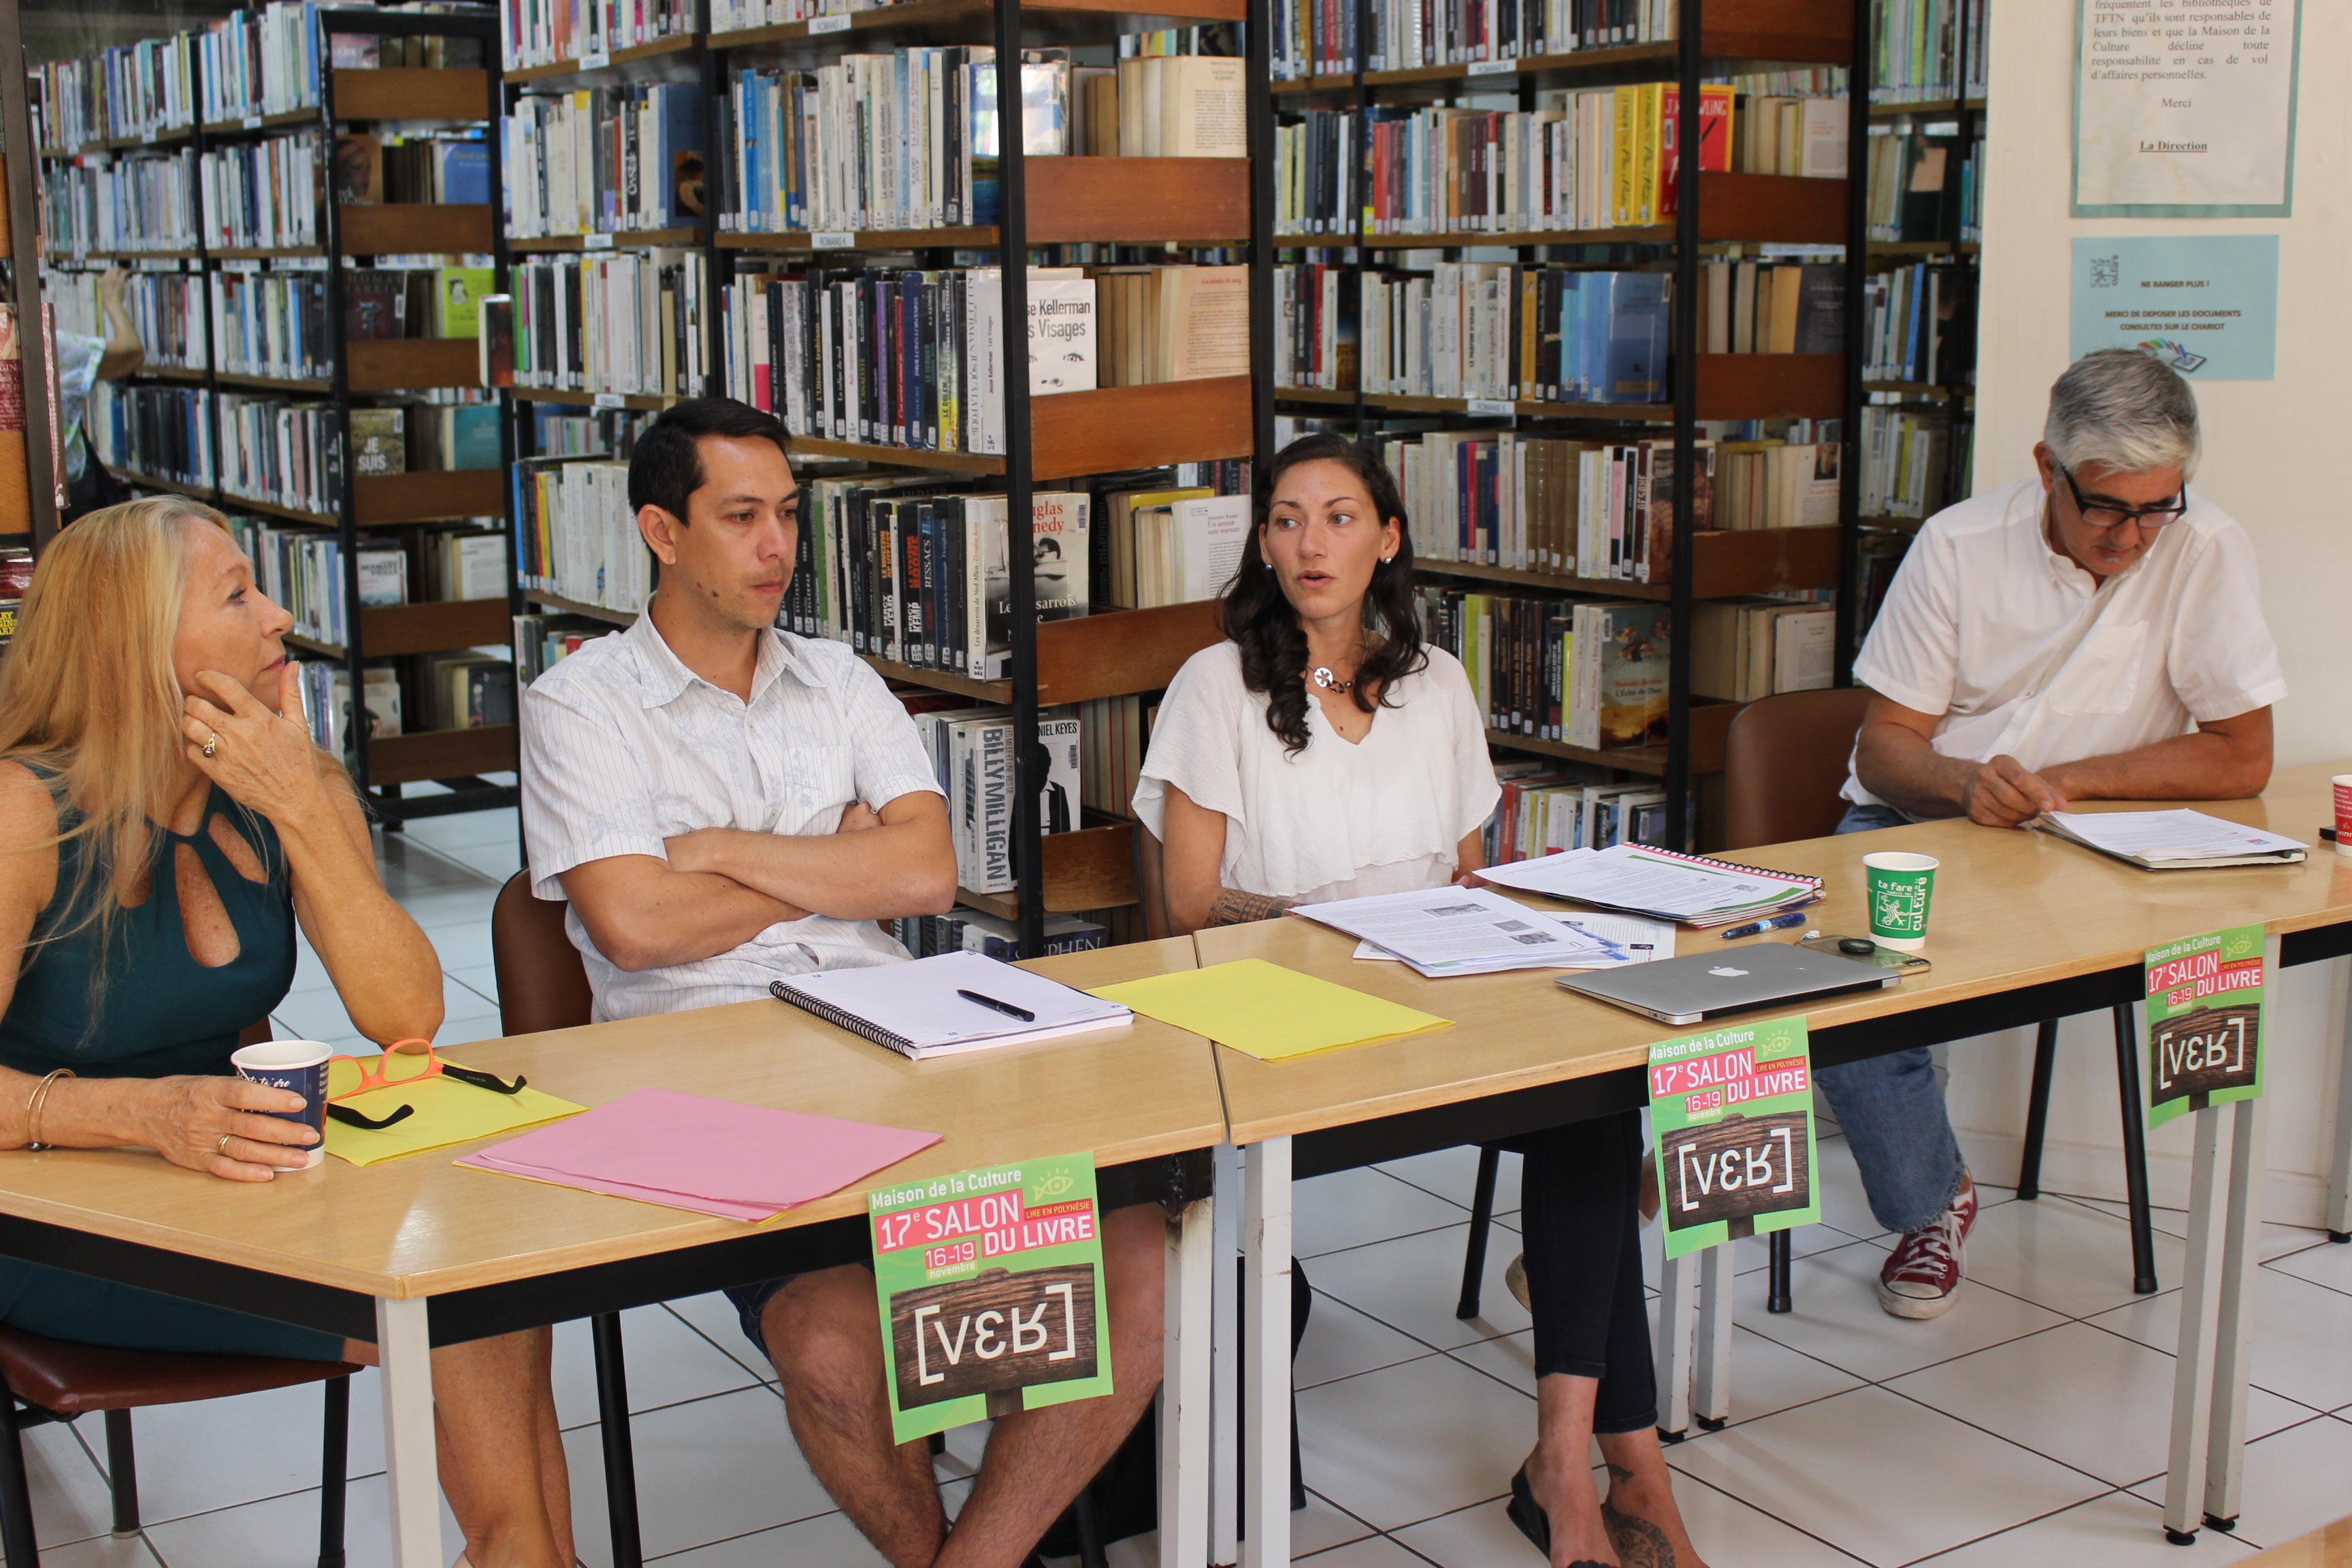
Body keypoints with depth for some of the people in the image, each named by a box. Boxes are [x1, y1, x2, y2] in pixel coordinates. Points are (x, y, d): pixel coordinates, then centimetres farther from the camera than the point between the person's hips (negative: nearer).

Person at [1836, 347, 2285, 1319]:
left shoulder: (2206, 553, -9)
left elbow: (2242, 760, -9)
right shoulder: (1958, 544, -5)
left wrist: (2058, 782, -16)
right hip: (1919, 821, 1)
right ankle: (1933, 1198, -2)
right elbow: (1885, 748, -5)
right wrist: (1965, 782, -28)